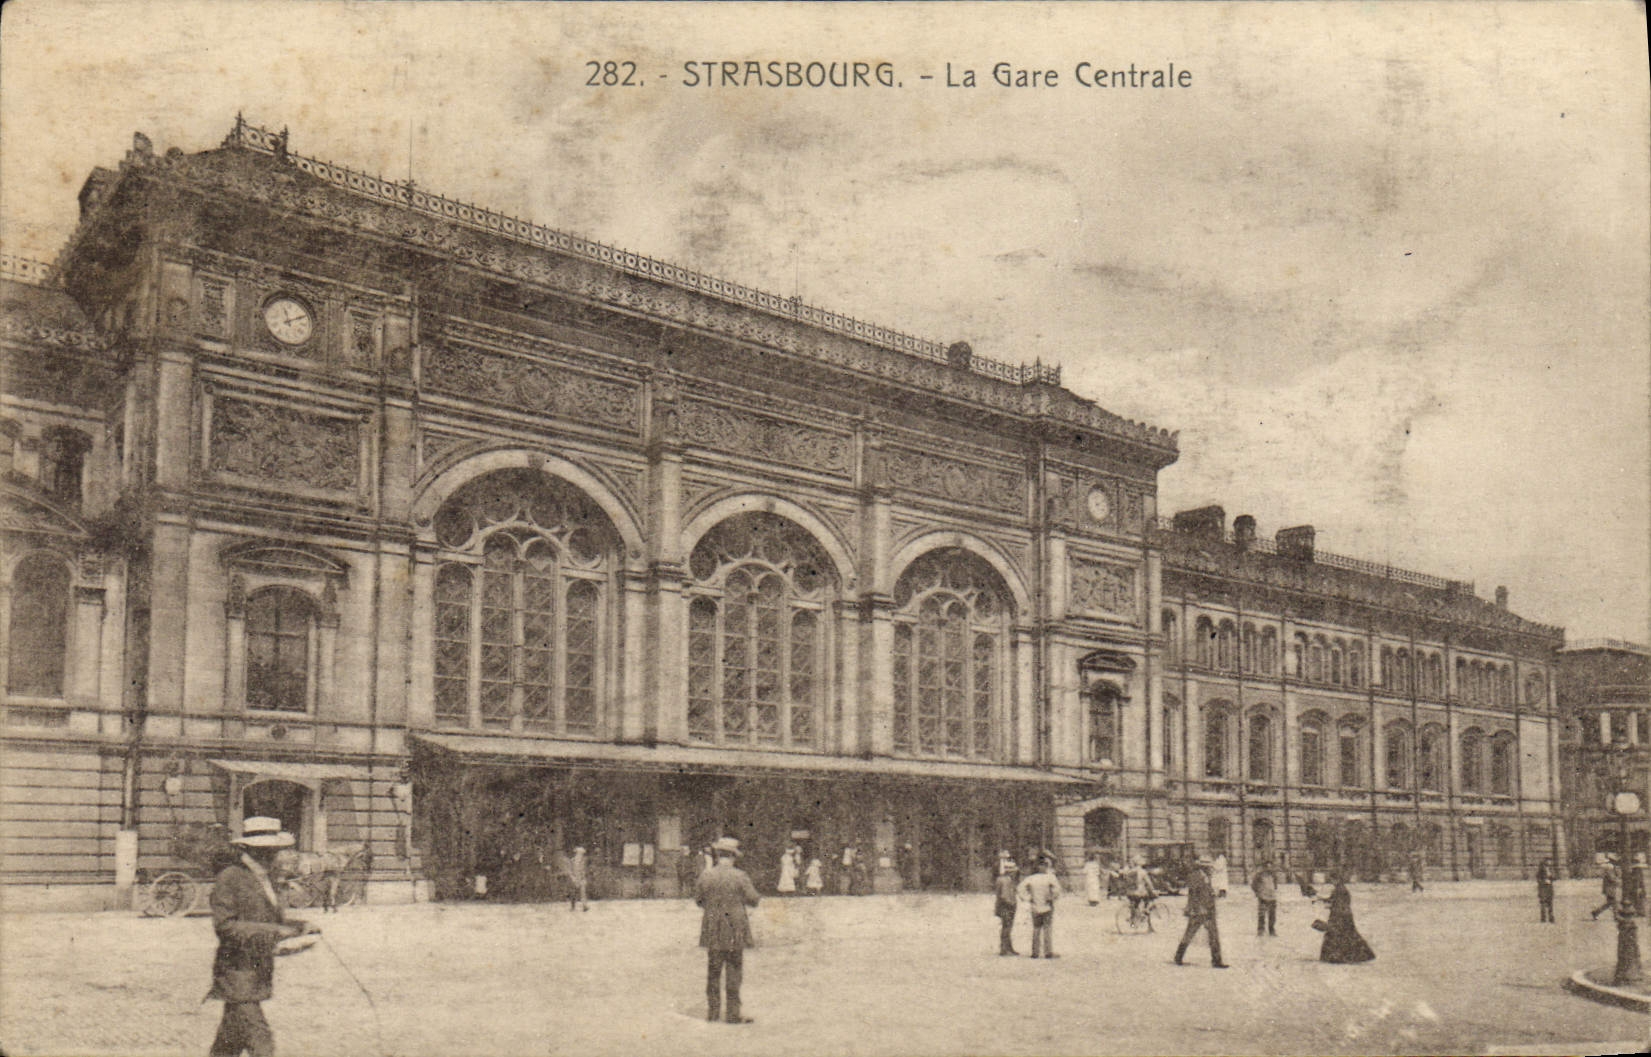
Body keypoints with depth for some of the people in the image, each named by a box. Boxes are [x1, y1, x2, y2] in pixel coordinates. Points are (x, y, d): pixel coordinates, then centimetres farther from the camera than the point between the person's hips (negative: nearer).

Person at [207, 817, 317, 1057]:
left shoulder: (267, 878, 15)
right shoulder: (229, 878, -13)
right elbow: (224, 926, -18)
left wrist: (300, 926, 2)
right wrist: (271, 931, -24)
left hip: (260, 972, 8)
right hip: (238, 973, -8)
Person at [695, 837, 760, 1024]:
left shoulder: (705, 876, -3)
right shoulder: (740, 876, -10)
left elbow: (698, 900, 6)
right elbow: (753, 900, -5)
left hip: (712, 932, 2)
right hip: (735, 931, -2)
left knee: (713, 972, 13)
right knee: (734, 971, 4)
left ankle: (712, 1010, 17)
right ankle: (733, 1013, 5)